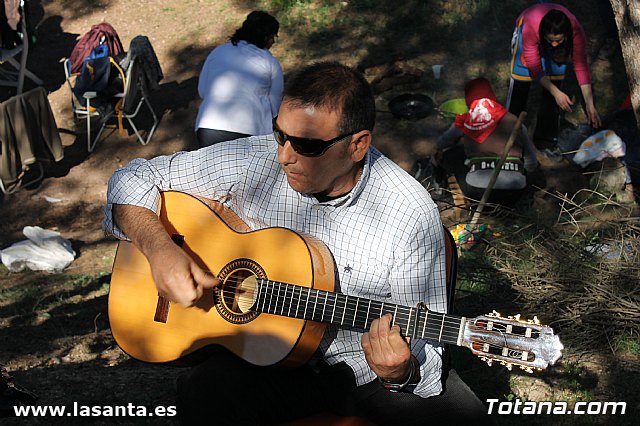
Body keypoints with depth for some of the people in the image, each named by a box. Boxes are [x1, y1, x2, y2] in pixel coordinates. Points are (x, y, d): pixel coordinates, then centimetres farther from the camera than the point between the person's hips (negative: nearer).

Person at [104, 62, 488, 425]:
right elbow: (135, 179, -1)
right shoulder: (250, 162, -10)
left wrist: (402, 373, -32)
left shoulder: (412, 214, -16)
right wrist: (158, 247, -20)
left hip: (365, 364, 0)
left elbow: (422, 340, -9)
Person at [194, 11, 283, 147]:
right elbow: (274, 108, 10)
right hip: (248, 133, -3)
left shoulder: (218, 51, 14)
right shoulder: (271, 64, 7)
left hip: (207, 131, 3)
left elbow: (202, 91, 15)